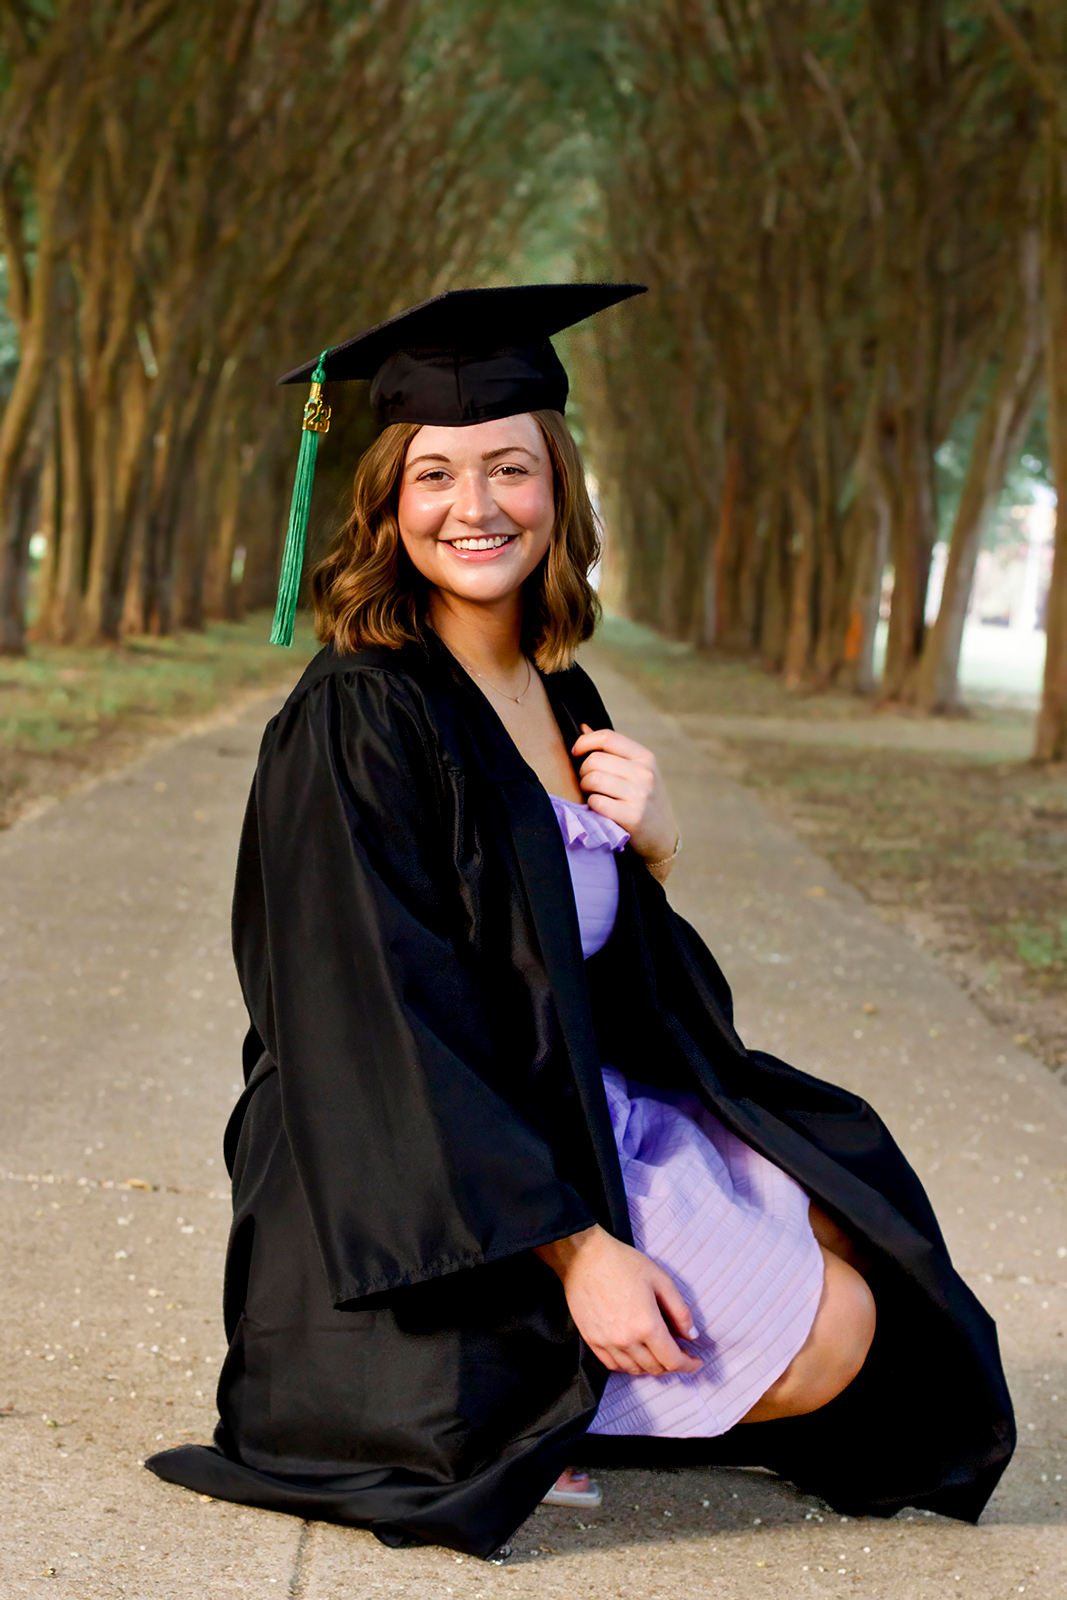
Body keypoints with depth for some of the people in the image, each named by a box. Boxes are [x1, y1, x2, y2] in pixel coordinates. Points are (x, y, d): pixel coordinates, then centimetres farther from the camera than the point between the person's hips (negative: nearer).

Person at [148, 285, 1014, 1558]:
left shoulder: (556, 695, 8)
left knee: (861, 1236, 9)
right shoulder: (358, 716, -17)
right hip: (431, 1197, -9)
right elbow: (385, 1024, -22)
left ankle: (530, 1397, 12)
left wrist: (651, 848, -7)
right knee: (826, 1334, -15)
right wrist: (573, 1245, -26)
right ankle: (490, 1401, 0)